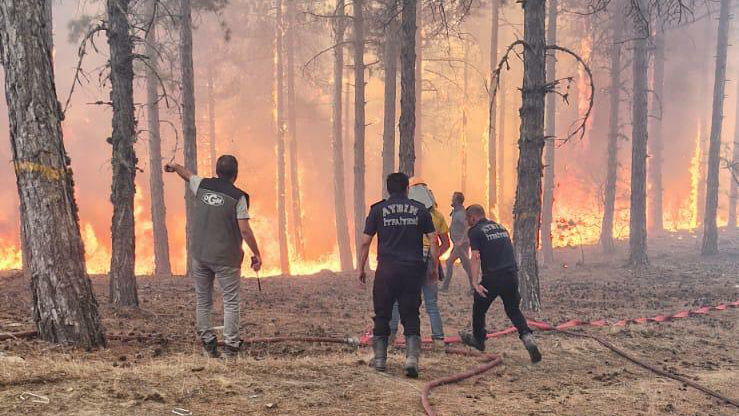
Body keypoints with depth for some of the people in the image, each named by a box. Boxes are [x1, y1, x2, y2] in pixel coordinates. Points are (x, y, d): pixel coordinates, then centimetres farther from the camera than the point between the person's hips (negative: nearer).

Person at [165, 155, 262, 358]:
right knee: (231, 302, 2)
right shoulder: (238, 197, -10)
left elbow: (186, 174, 26)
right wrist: (256, 254, -5)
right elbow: (245, 230, -14)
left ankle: (207, 341, 17)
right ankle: (230, 345, -1)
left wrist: (174, 166, 47)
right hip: (226, 258, -5)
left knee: (203, 300, 14)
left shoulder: (202, 186, 4)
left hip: (199, 254, 5)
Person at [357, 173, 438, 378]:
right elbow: (433, 240, 3)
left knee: (382, 315, 11)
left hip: (387, 269, -1)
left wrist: (361, 269, 9)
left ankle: (380, 358, 19)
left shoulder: (378, 209, 4)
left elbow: (365, 242, 1)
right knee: (411, 316, 7)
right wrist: (434, 268, 11)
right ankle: (412, 357, -7)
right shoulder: (420, 209, 6)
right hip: (413, 269, 1)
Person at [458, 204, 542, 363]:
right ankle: (527, 337, -6)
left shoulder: (475, 231, -1)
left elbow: (476, 256, -14)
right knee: (513, 310, 16)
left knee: (479, 308, 18)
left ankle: (478, 339, 35)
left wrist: (475, 282, -19)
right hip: (512, 275, 6)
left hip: (492, 277, -5)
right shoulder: (500, 227, 20)